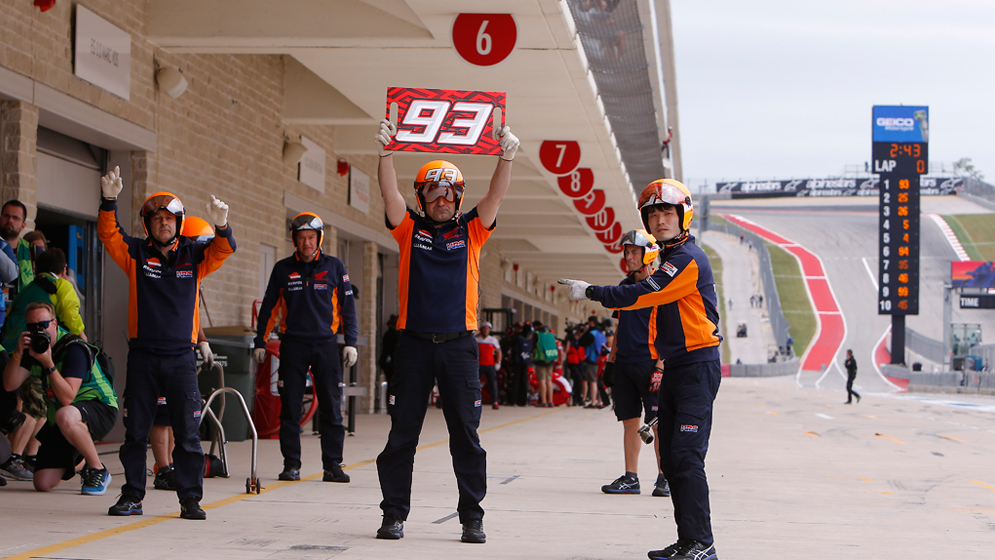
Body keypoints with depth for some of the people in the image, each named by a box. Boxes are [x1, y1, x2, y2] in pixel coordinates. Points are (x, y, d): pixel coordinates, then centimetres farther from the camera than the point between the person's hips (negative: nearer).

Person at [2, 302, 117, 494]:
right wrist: (18, 354, -19)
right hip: (58, 423, 7)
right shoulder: (34, 348, 4)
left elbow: (67, 398, -27)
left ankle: (98, 471, -22)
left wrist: (48, 364, -33)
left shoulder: (74, 348, -18)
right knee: (43, 484, -4)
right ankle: (80, 461, 29)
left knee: (65, 416, -43)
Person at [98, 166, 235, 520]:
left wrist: (221, 227, -30)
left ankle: (190, 499, 5)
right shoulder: (136, 254, 5)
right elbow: (108, 235, -7)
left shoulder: (194, 256, 6)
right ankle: (132, 496, 14)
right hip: (142, 356, 0)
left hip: (181, 357, 0)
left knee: (187, 433, -1)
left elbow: (223, 251, -8)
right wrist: (109, 201, -25)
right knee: (135, 431, 5)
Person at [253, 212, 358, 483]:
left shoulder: (334, 267, 6)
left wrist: (350, 343, 2)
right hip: (293, 345, 1)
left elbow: (347, 306, 8)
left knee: (331, 409, -1)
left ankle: (332, 465, 5)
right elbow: (268, 307, 13)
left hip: (326, 345, 0)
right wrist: (260, 342, 10)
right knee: (290, 408, 0)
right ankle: (291, 465, 6)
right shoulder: (283, 269, 8)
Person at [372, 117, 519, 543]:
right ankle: (394, 514, 11)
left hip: (459, 345, 0)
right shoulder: (410, 229, 8)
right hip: (414, 344, 0)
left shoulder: (470, 231, 9)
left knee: (466, 436, 1)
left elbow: (496, 196, -4)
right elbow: (389, 192, -6)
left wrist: (507, 157, -20)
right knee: (401, 435, 3)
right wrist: (385, 152, -22)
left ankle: (472, 517, 7)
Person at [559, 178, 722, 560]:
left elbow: (642, 295, -18)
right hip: (675, 367, 10)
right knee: (671, 458, 9)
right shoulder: (671, 259, 19)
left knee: (686, 456, -16)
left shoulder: (688, 259, -14)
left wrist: (590, 292, -11)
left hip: (697, 366, -10)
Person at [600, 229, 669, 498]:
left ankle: (664, 477, 2)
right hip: (624, 363, 7)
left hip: (648, 363, -7)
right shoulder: (625, 285, 15)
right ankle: (630, 478, 11)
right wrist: (611, 360, 17)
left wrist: (661, 368, -15)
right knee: (630, 422, 8)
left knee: (658, 424, -4)